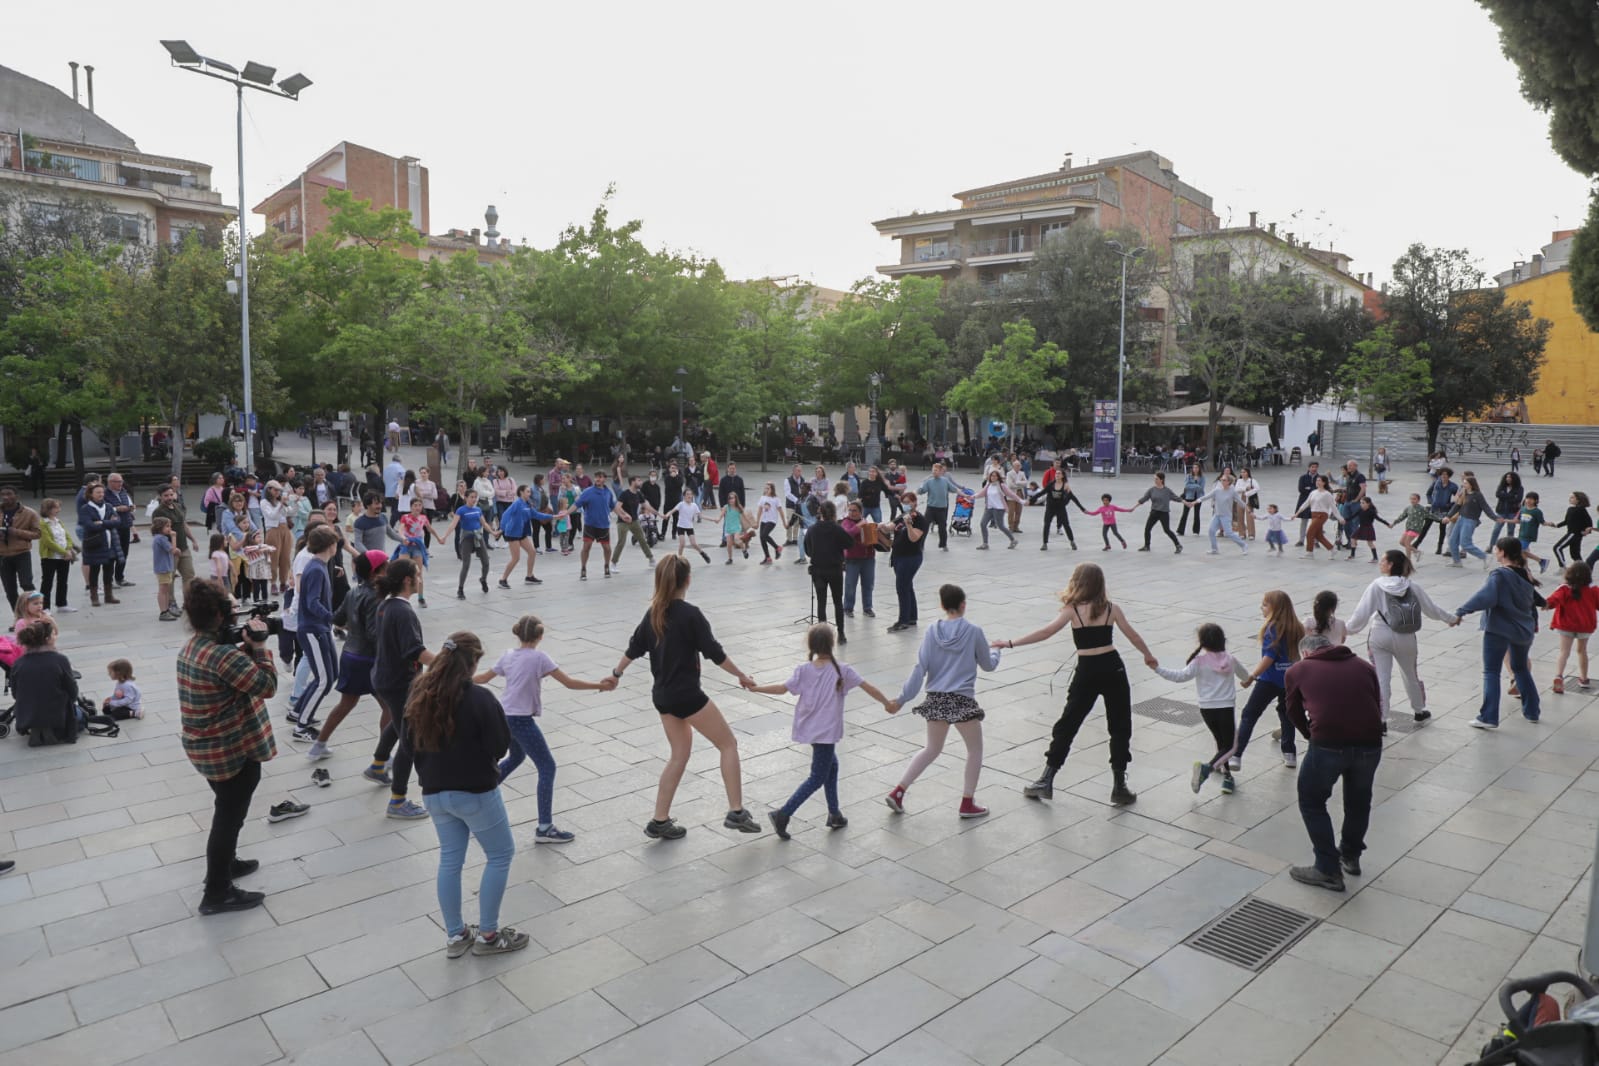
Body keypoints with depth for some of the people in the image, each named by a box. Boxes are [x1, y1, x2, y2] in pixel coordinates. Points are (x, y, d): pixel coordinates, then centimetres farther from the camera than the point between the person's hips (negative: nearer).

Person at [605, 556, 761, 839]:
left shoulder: (654, 613, 5)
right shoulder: (690, 614, -16)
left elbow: (634, 648, 15)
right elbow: (714, 653, -14)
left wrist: (615, 674, 30)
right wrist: (742, 676, -2)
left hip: (662, 695, 8)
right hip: (686, 695, -8)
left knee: (679, 754, 18)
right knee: (728, 744, 5)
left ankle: (659, 821, 20)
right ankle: (736, 812, 4)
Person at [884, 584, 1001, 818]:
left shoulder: (932, 631, -2)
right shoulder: (973, 632, -7)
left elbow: (919, 669, -5)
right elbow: (988, 665, 7)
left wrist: (901, 699, -3)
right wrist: (996, 651, 28)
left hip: (936, 699, 4)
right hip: (963, 701, -4)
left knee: (932, 749, 21)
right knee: (975, 750, 17)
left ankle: (898, 792, 17)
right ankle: (967, 803, 19)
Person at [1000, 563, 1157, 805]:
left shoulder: (1073, 610, -4)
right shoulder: (1111, 608, 2)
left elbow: (1046, 633, -11)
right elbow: (1132, 635, 10)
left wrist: (1011, 643, -9)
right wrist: (1148, 656, 28)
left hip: (1087, 673, -1)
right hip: (1113, 669, 1)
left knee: (1067, 725, 9)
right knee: (1120, 728, 12)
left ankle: (1045, 781, 13)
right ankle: (1119, 787, 13)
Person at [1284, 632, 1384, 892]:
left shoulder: (1298, 670, 14)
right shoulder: (1363, 666, 21)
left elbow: (1295, 713, 20)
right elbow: (1378, 706, 21)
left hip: (1327, 744, -4)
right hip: (1370, 743, 4)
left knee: (1312, 803, 16)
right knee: (1359, 801, 28)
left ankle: (1328, 870, 16)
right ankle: (1351, 856, 45)